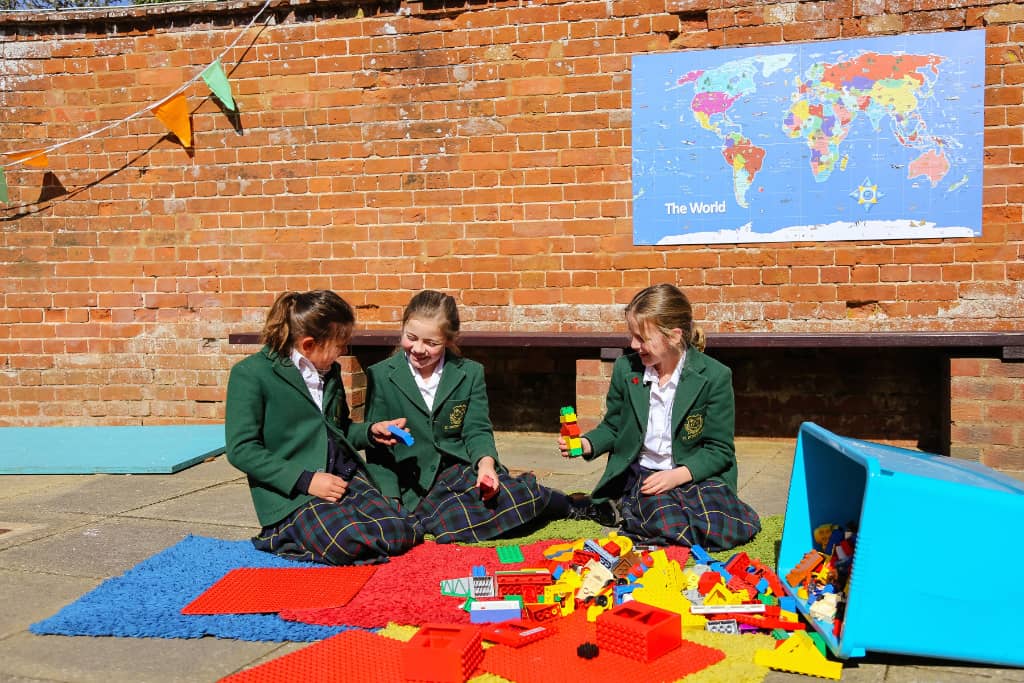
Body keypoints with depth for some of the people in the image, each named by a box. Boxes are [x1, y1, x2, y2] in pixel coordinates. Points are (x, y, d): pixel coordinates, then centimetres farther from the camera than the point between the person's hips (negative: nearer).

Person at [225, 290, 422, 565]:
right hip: (290, 491, -7)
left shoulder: (330, 371, 17)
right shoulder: (250, 374, -6)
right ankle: (284, 534, -2)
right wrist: (305, 480, -18)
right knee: (349, 543, -31)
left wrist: (371, 432, 9)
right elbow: (241, 449, -11)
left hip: (345, 476, 7)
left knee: (397, 534, -16)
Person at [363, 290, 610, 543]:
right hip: (416, 487, -1)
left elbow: (478, 430, 3)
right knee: (458, 521, -34)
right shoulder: (381, 376, 3)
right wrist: (389, 502, -10)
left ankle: (570, 505, 5)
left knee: (522, 493, -31)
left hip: (465, 468, 1)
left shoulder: (470, 373, 7)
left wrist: (486, 463, -20)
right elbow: (377, 449, 3)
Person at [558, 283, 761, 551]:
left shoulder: (715, 376, -8)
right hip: (639, 475, -1)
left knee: (725, 530, -29)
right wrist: (587, 444, -9)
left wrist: (678, 475, -20)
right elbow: (612, 427, 13)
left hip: (695, 475, 1)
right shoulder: (626, 368, 1)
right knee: (668, 522, -34)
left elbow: (719, 449, -5)